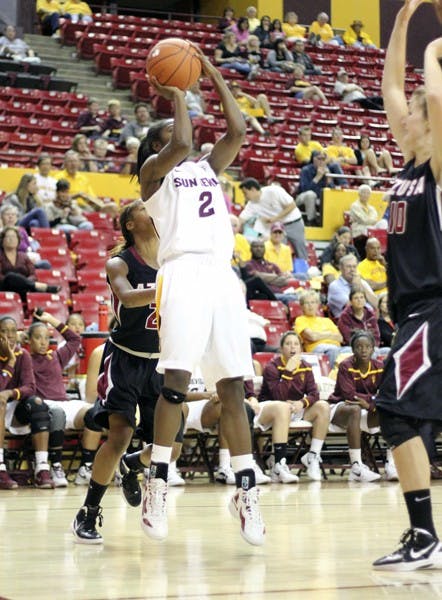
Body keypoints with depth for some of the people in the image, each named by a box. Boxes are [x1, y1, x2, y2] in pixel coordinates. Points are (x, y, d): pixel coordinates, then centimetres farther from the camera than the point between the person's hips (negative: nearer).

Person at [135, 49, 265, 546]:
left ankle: (246, 490, 1)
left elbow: (238, 131, 14)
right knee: (176, 379, -14)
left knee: (232, 387, 1)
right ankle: (157, 484, -7)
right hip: (184, 273, -5)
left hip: (222, 275, 5)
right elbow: (181, 145, -10)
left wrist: (214, 77, 15)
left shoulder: (208, 167, 26)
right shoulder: (154, 168, 10)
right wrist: (176, 95, 4)